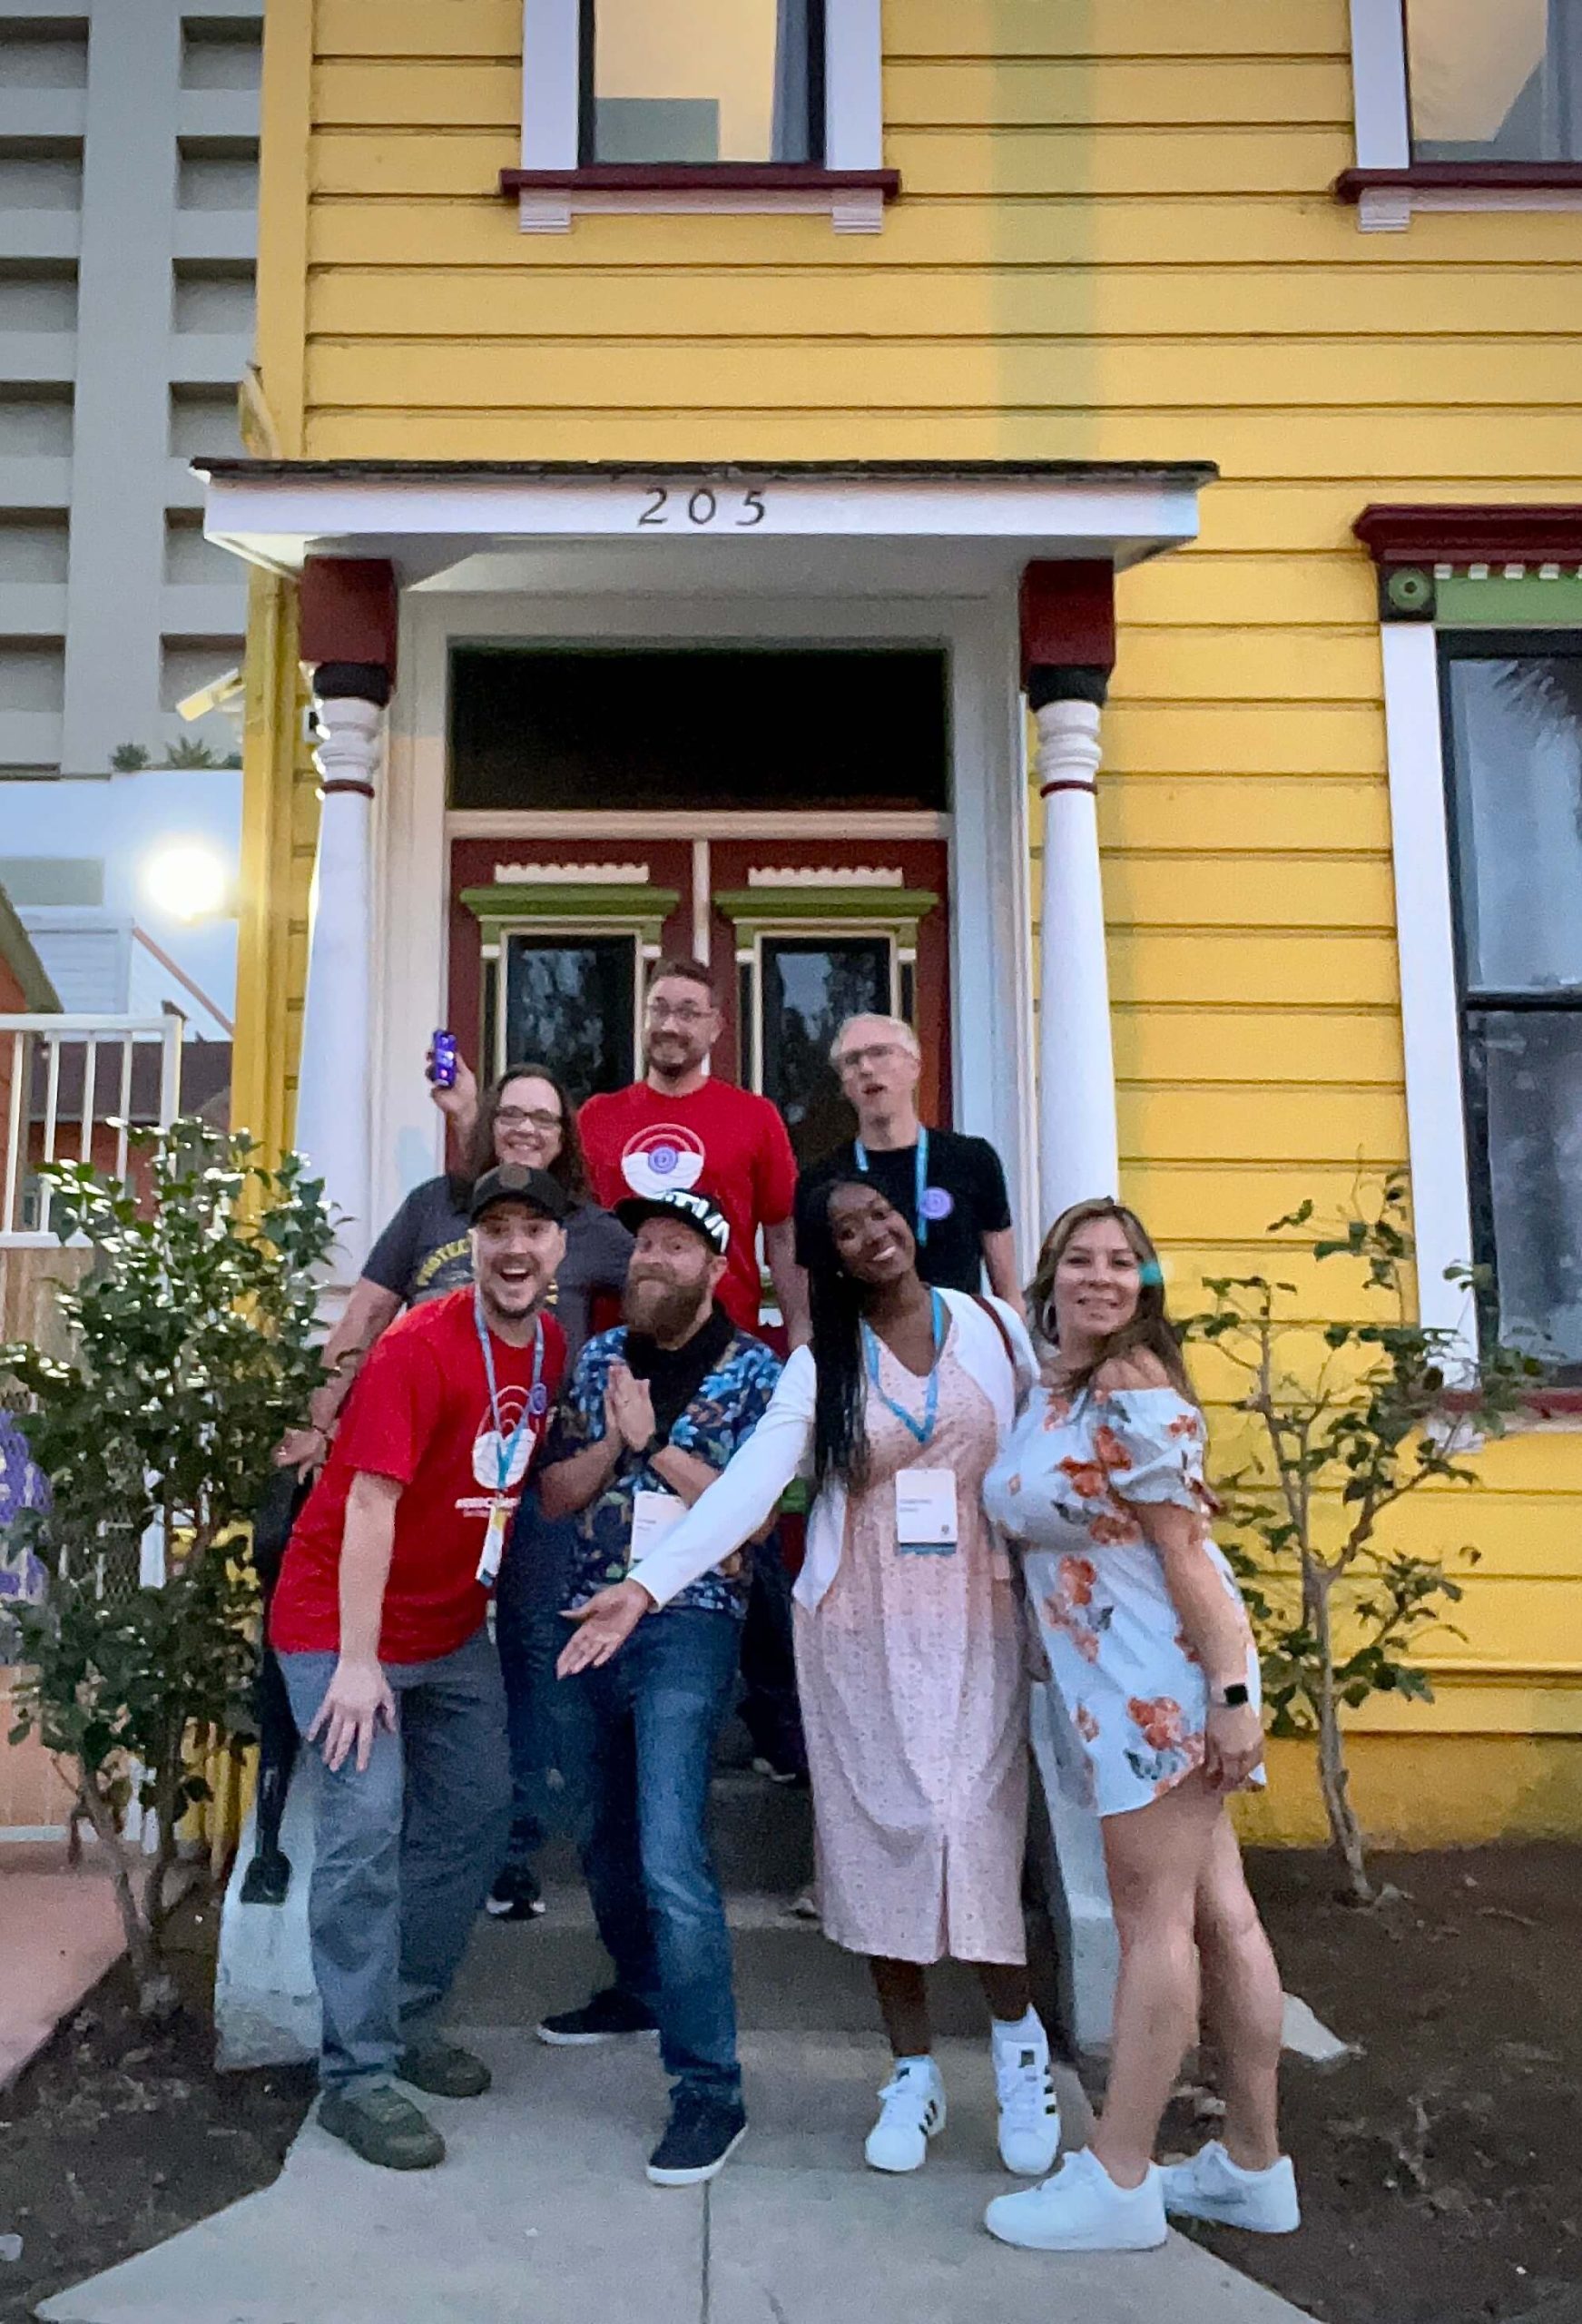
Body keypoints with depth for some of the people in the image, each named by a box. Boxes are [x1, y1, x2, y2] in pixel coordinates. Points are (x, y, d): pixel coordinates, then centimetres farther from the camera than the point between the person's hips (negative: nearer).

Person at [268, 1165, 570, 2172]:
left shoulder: (554, 1347, -2)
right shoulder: (419, 1349, -23)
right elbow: (370, 1503, -25)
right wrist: (356, 1663, -26)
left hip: (455, 1627, 8)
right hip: (345, 1623, -7)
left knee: (476, 1815, 12)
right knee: (369, 1827, -11)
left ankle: (411, 2020, 28)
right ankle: (358, 2075, 1)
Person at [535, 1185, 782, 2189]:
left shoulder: (754, 1372, -3)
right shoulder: (600, 1359, 9)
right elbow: (555, 1495, 7)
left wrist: (655, 1442, -13)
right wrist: (615, 1442, -11)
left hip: (689, 1626, -5)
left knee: (671, 1857, -14)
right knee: (607, 1836, 19)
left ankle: (711, 2091, -5)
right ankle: (642, 1990, 44)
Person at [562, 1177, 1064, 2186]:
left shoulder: (995, 1328, 2)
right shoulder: (821, 1365, 0)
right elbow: (748, 1485, -11)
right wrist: (646, 1584, -23)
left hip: (976, 1621, -1)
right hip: (857, 1628, 1)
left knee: (975, 1824, -7)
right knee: (878, 1832, 4)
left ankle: (1018, 2032, 21)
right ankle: (914, 2072, 22)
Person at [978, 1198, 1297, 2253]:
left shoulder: (1132, 1390, -16)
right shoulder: (1046, 1391, 10)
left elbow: (1188, 1549, -19)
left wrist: (1232, 1691, -20)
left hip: (1161, 1675, -9)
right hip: (1117, 1681, 9)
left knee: (1153, 1919, 1)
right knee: (1218, 1913, 14)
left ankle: (1119, 2181, 13)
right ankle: (1254, 2166, 26)